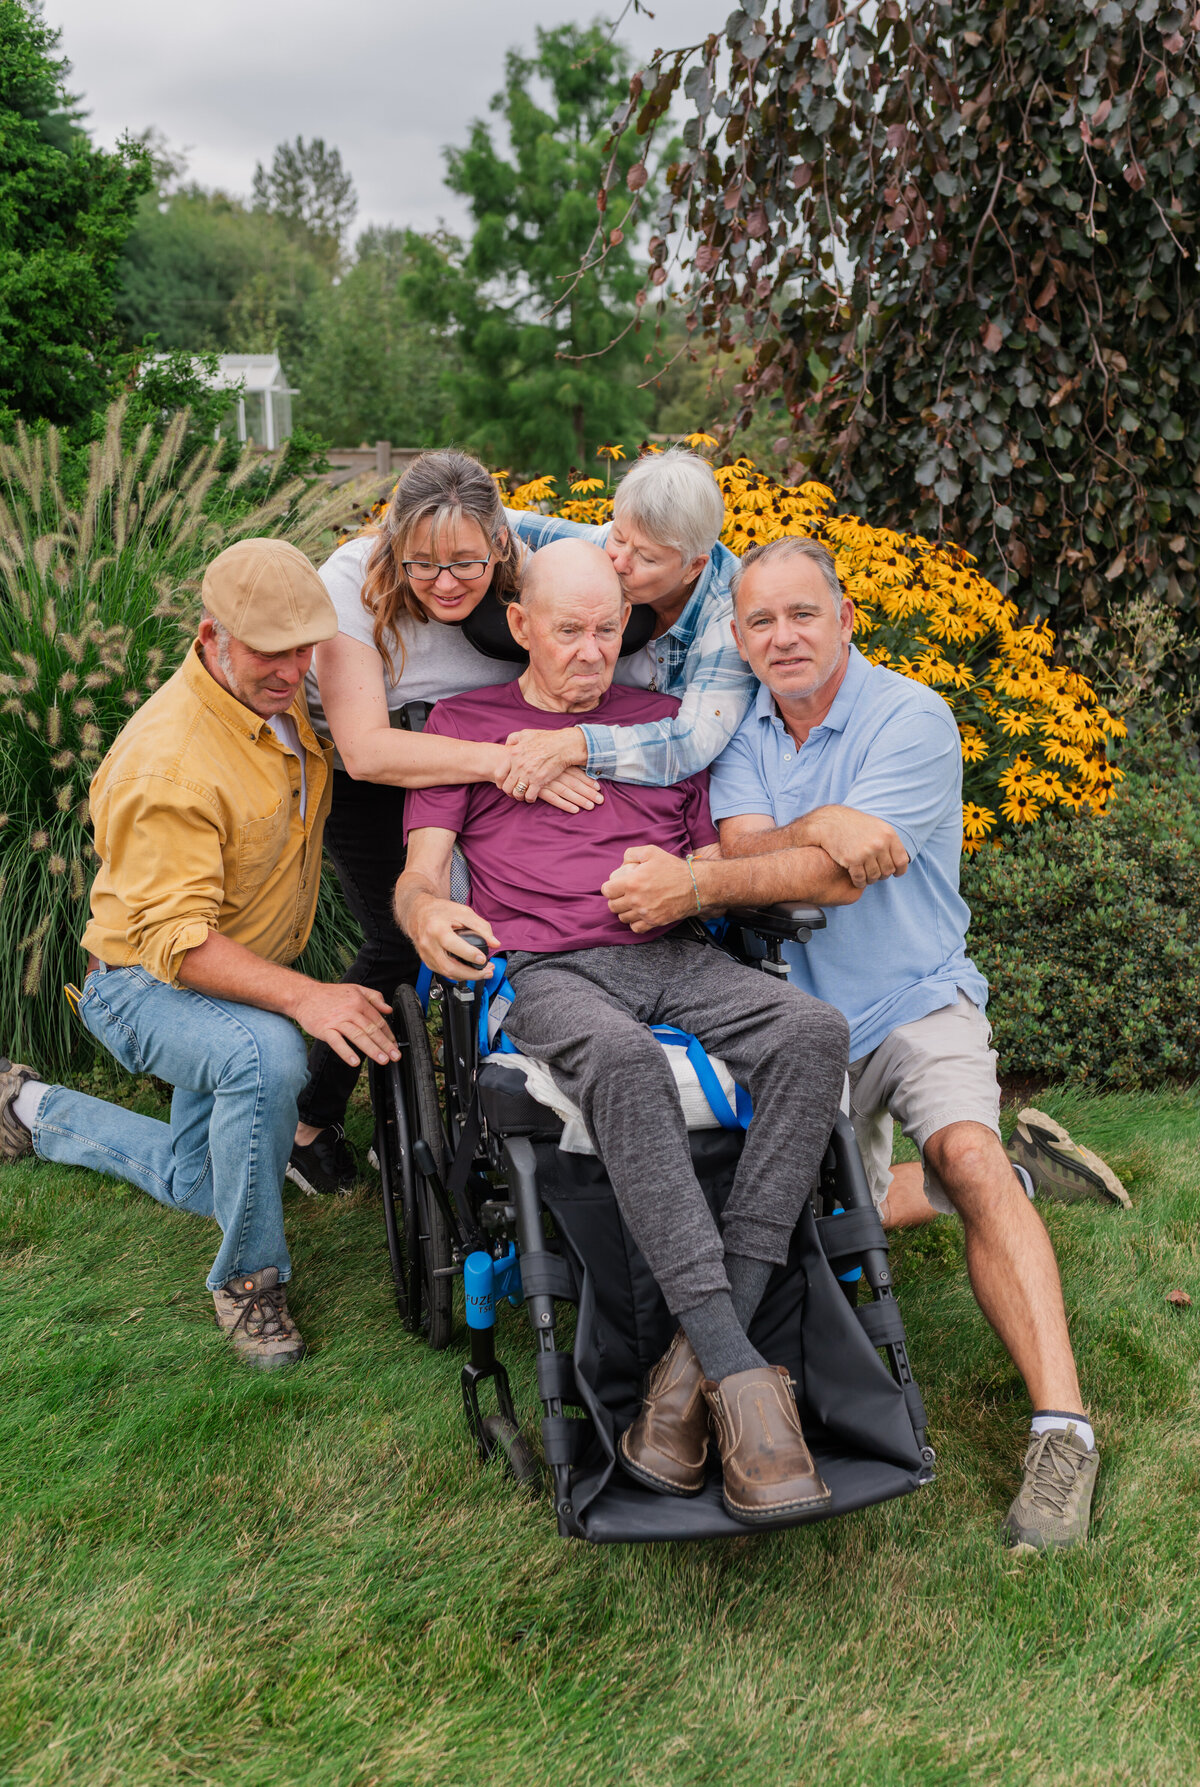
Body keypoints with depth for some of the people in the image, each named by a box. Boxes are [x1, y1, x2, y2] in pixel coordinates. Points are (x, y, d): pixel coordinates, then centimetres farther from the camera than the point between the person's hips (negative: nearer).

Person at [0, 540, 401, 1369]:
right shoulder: (168, 764, -32)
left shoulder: (281, 698, -5)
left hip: (237, 980, 9)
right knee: (267, 1055, -41)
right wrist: (302, 996, -46)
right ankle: (249, 1277, -18)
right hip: (147, 985, -8)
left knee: (195, 1183, 22)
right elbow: (176, 937, -35)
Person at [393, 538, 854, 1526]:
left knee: (814, 1030, -30)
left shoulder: (667, 722, 26)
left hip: (677, 958, 4)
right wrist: (428, 914, -19)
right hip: (544, 972, -3)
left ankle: (700, 1354, -33)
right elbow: (418, 872, 7)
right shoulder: (463, 723, 18)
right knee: (624, 1060, -40)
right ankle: (741, 1373, -41)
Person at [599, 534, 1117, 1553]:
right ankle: (975, 1190, 31)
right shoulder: (743, 733, 4)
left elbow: (845, 869, -23)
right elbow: (745, 848, -11)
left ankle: (1063, 1429, -29)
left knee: (968, 1152, -28)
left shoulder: (912, 720, -12)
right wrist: (820, 825, -34)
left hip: (917, 999, -5)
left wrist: (697, 886, -35)